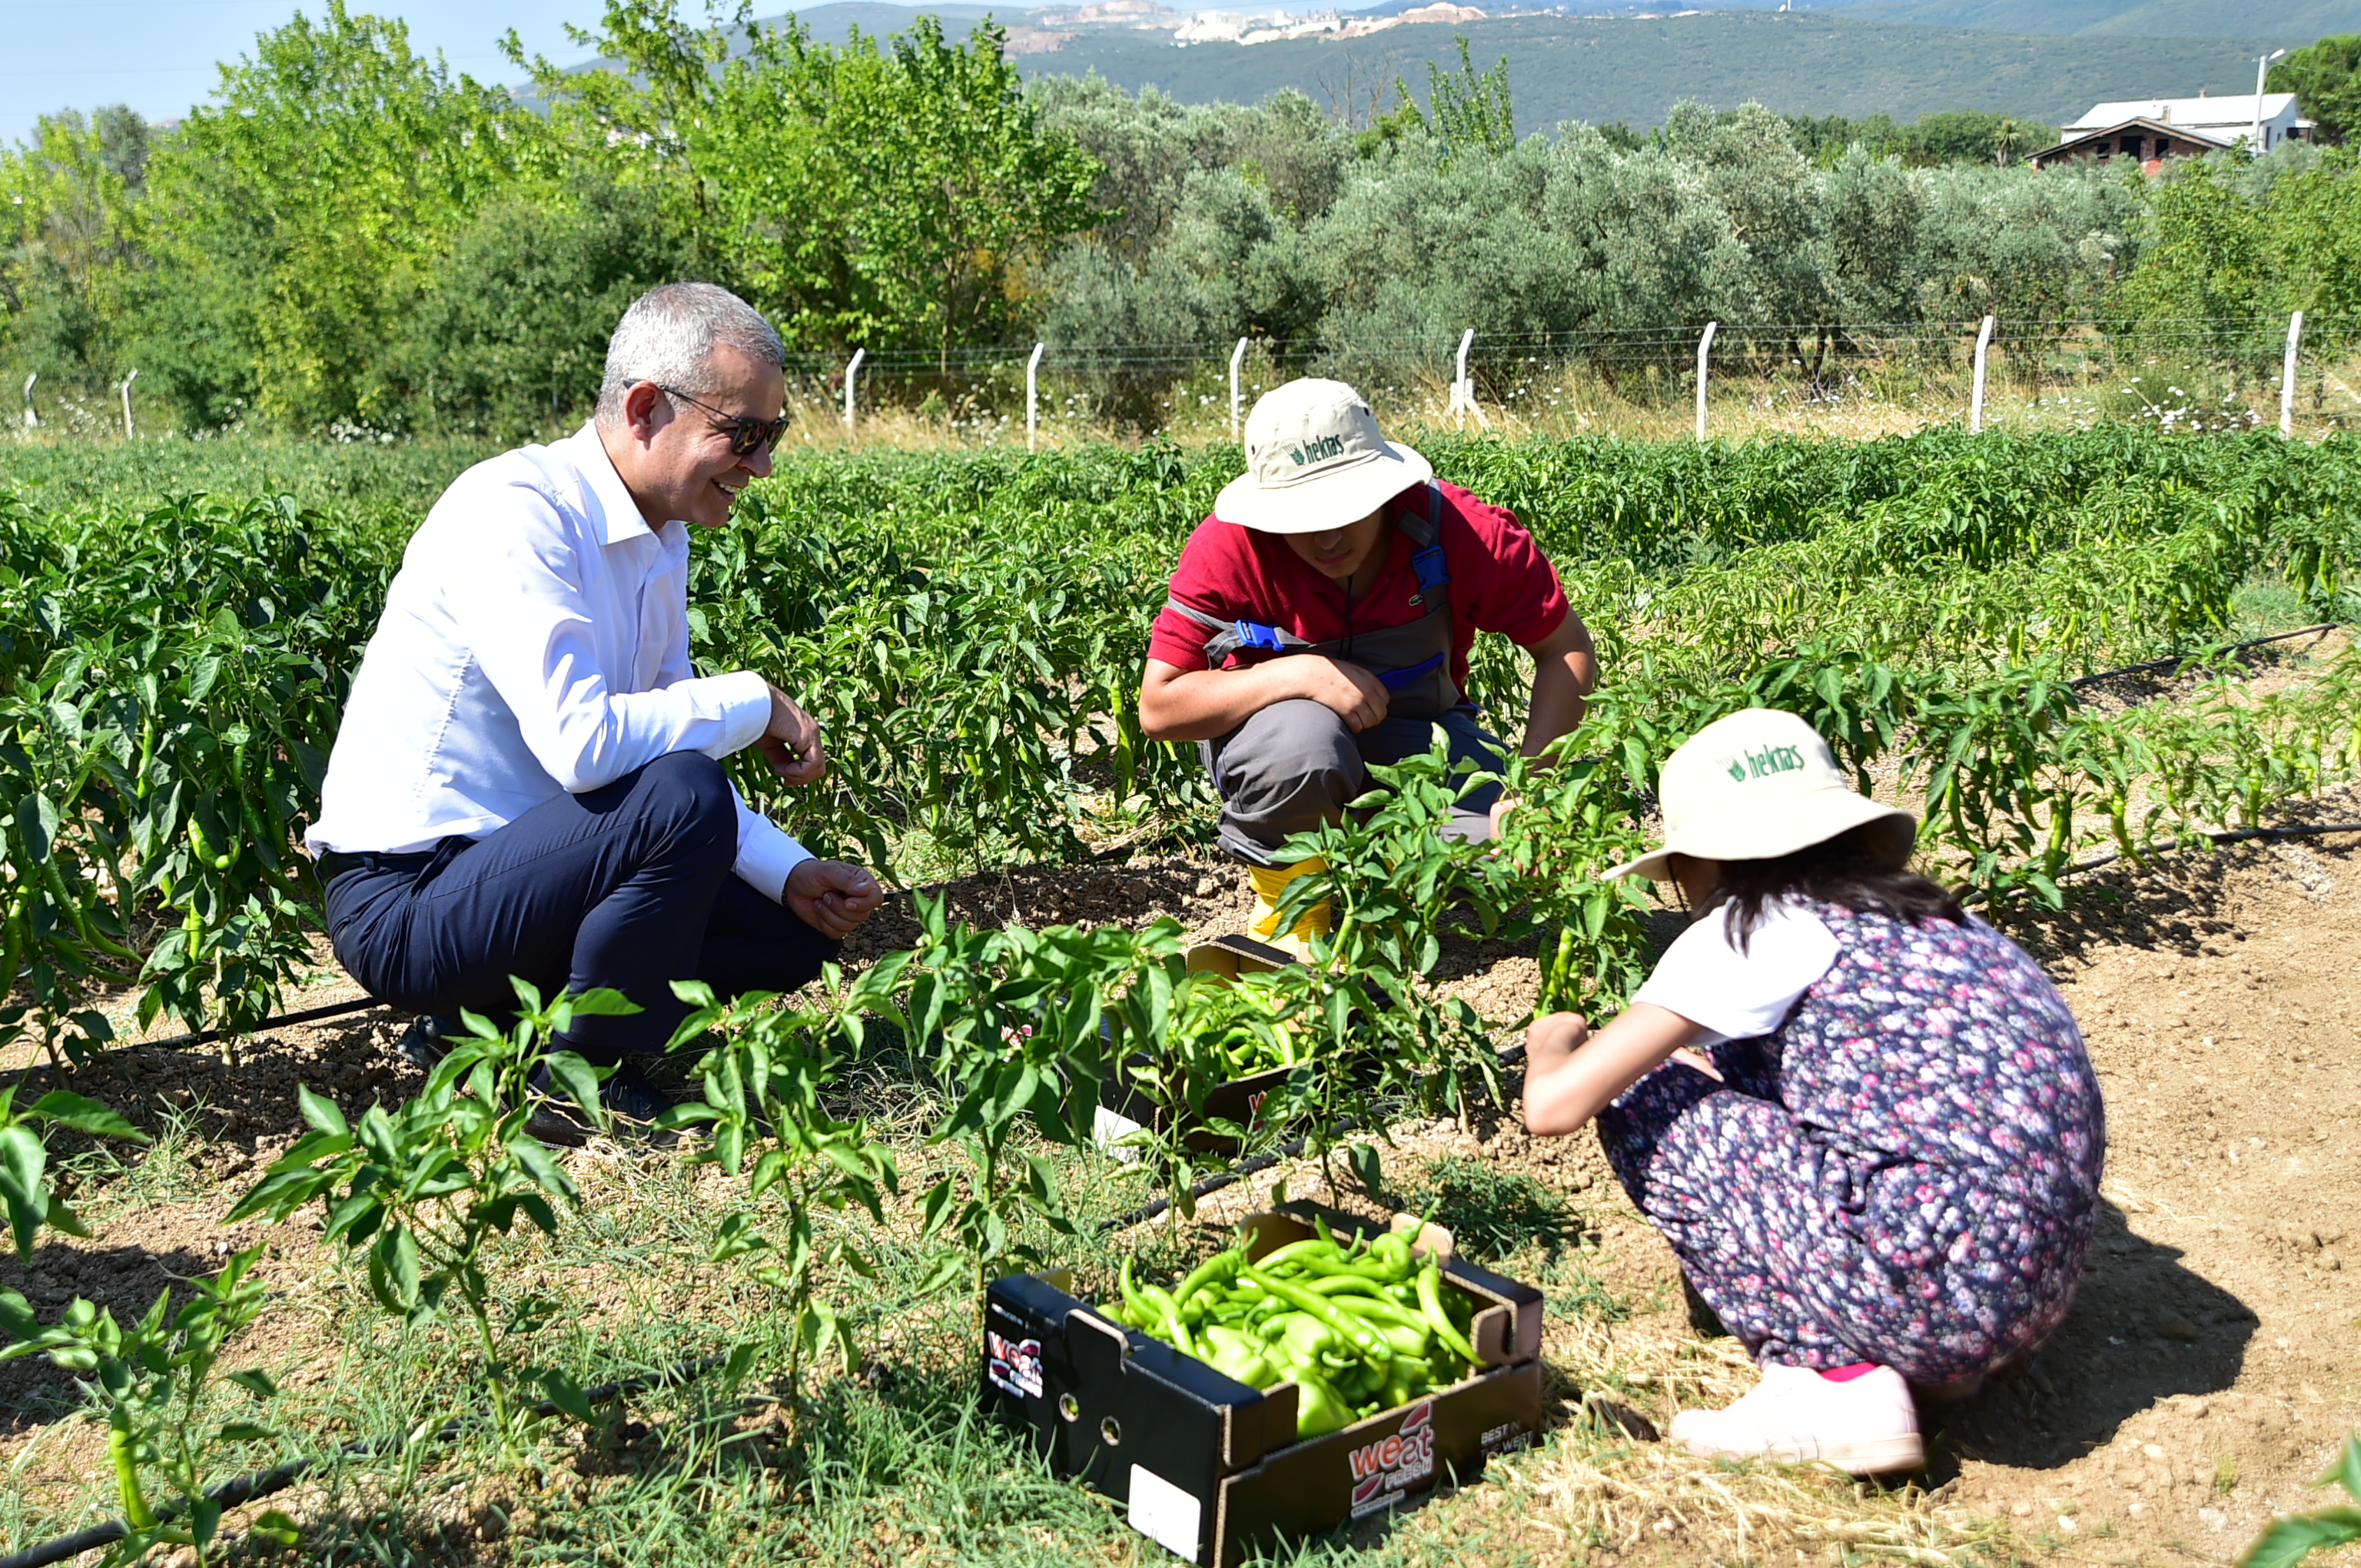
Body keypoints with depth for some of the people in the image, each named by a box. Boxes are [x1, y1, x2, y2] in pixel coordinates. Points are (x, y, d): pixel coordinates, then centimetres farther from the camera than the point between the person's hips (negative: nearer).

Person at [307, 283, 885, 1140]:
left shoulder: (663, 539, 8)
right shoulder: (513, 512, -20)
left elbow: (666, 739, 12)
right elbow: (583, 744, -32)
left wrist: (792, 873, -1)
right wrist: (754, 703, -18)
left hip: (513, 865, 9)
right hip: (406, 901, -9)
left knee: (798, 929, 7)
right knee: (680, 800, -30)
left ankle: (483, 1024, 10)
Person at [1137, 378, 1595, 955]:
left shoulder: (1456, 531, -21)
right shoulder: (1230, 548, -23)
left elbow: (1568, 649, -12)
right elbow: (1158, 707, -24)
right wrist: (1300, 674, -35)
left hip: (1412, 737, 2)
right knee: (1304, 745, -40)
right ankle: (1287, 905, -7)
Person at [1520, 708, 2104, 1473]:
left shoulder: (1752, 930, -4)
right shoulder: (1933, 917, 18)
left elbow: (1554, 1105, -8)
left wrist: (1555, 1044, 16)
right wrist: (1697, 1053, 39)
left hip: (1948, 1283, -8)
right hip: (2046, 1287, 9)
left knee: (1641, 1105, 4)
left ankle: (1840, 1385, -1)